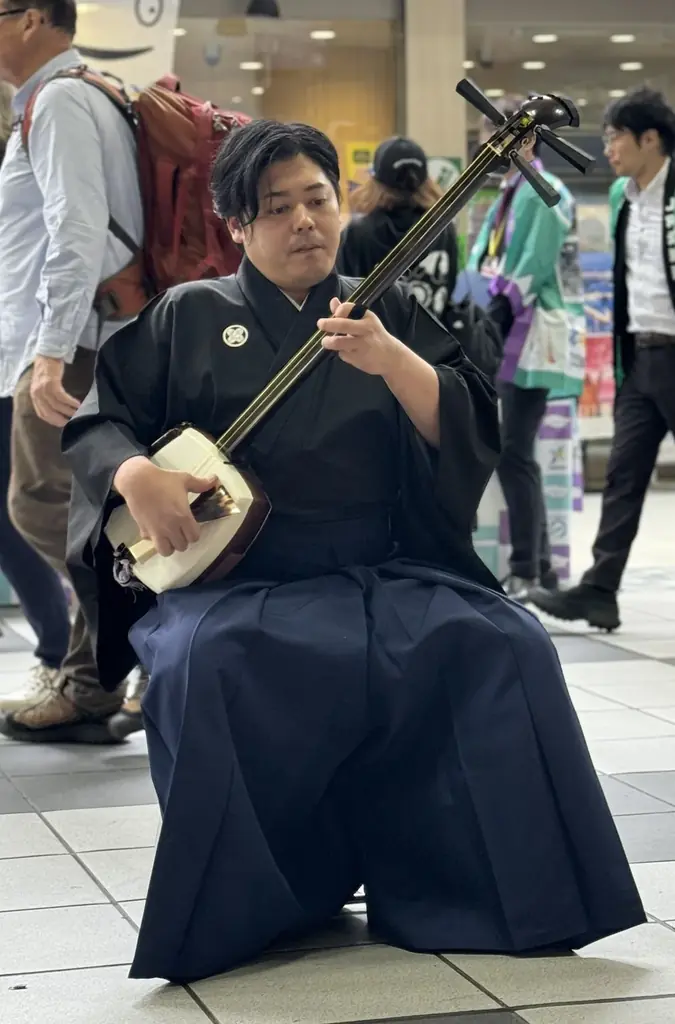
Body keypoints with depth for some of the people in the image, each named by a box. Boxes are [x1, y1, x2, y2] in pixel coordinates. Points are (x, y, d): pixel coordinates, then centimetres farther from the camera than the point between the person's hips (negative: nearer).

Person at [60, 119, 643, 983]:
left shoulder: (388, 313, 13)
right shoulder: (188, 318, 10)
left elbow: (470, 433, 0)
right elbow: (94, 423, 9)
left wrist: (388, 359, -18)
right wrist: (134, 474, -14)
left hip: (387, 575, 2)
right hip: (234, 579, -1)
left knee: (506, 647, -26)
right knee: (208, 663, -36)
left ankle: (486, 887, -11)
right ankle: (241, 904, -17)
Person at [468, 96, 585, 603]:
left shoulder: (544, 194, -9)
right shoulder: (509, 196, 19)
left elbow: (532, 270, -18)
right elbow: (488, 262, 18)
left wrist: (495, 318, -19)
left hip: (535, 340, -10)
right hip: (511, 340, 10)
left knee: (515, 455, -11)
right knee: (514, 455, 12)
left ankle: (525, 573, -9)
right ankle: (539, 565, 19)